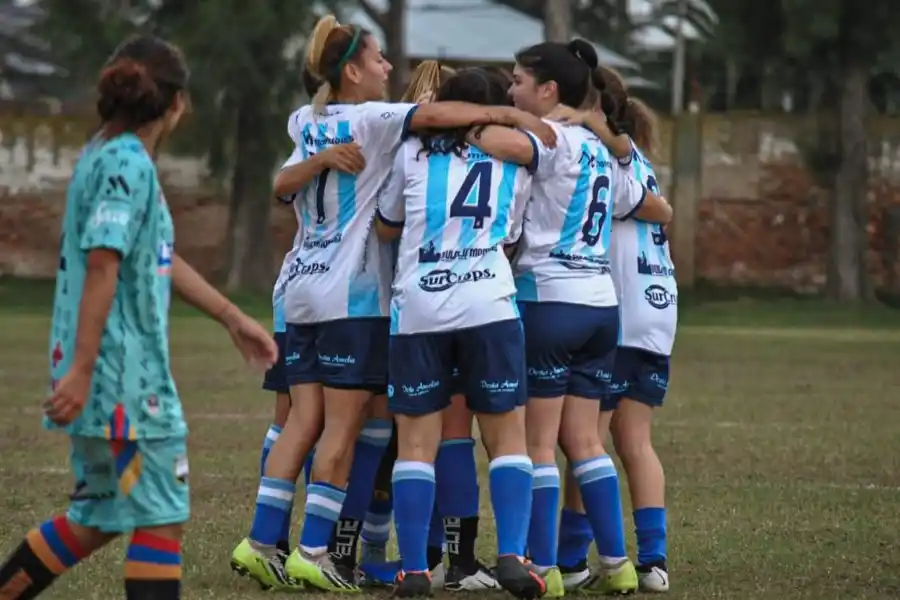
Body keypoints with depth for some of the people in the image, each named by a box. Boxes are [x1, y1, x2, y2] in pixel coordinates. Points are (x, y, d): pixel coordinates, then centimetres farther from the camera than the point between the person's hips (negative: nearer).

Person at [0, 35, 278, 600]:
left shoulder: (110, 157, 16)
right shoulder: (127, 165, -15)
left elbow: (162, 260, 24)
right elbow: (102, 266, -22)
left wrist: (233, 318, 28)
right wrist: (81, 369, -25)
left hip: (133, 370, 10)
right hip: (125, 377, -10)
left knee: (100, 517, 16)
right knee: (162, 515, -4)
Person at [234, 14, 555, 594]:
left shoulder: (305, 122, 13)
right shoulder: (369, 121, -8)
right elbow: (432, 114, -23)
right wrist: (509, 113, -18)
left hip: (305, 288, 7)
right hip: (354, 295, -7)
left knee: (305, 421, 7)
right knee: (343, 429, -3)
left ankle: (261, 541, 2)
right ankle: (313, 551, -5)